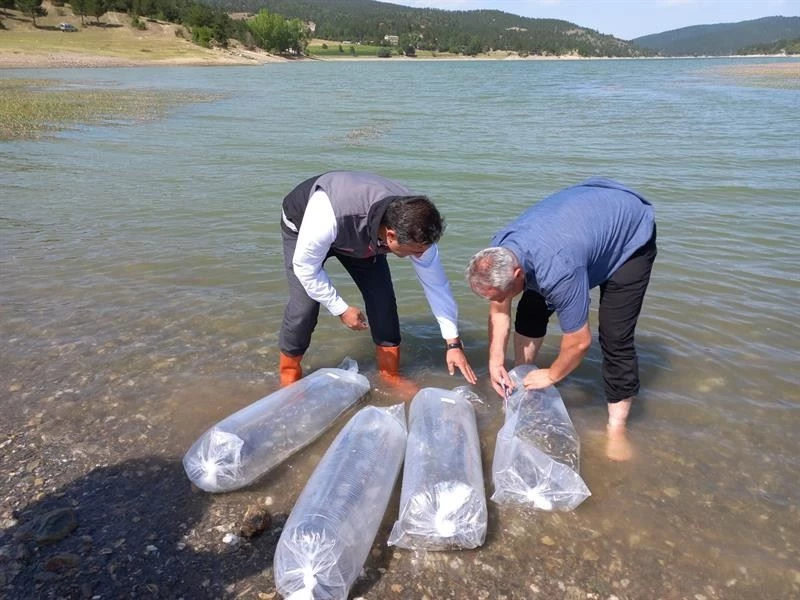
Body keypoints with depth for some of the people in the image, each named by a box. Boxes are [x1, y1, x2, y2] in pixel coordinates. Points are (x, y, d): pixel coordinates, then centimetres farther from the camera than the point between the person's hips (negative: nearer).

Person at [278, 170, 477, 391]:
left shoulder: (413, 226, -31)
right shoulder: (329, 217, -47)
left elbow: (436, 283, -20)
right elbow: (305, 266, -29)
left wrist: (453, 343, -17)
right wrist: (341, 309, -22)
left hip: (362, 237, 4)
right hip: (304, 227, -3)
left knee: (383, 298, -10)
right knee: (304, 305, -18)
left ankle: (391, 375, 10)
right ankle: (289, 377, 6)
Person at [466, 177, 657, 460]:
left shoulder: (556, 270, -43)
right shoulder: (497, 254, -20)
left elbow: (579, 342, -31)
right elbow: (499, 309, -4)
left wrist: (551, 375, -13)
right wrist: (496, 360, -10)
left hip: (631, 234, -7)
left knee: (615, 337, -15)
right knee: (531, 309, 2)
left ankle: (616, 430, -1)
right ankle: (520, 381, 22)